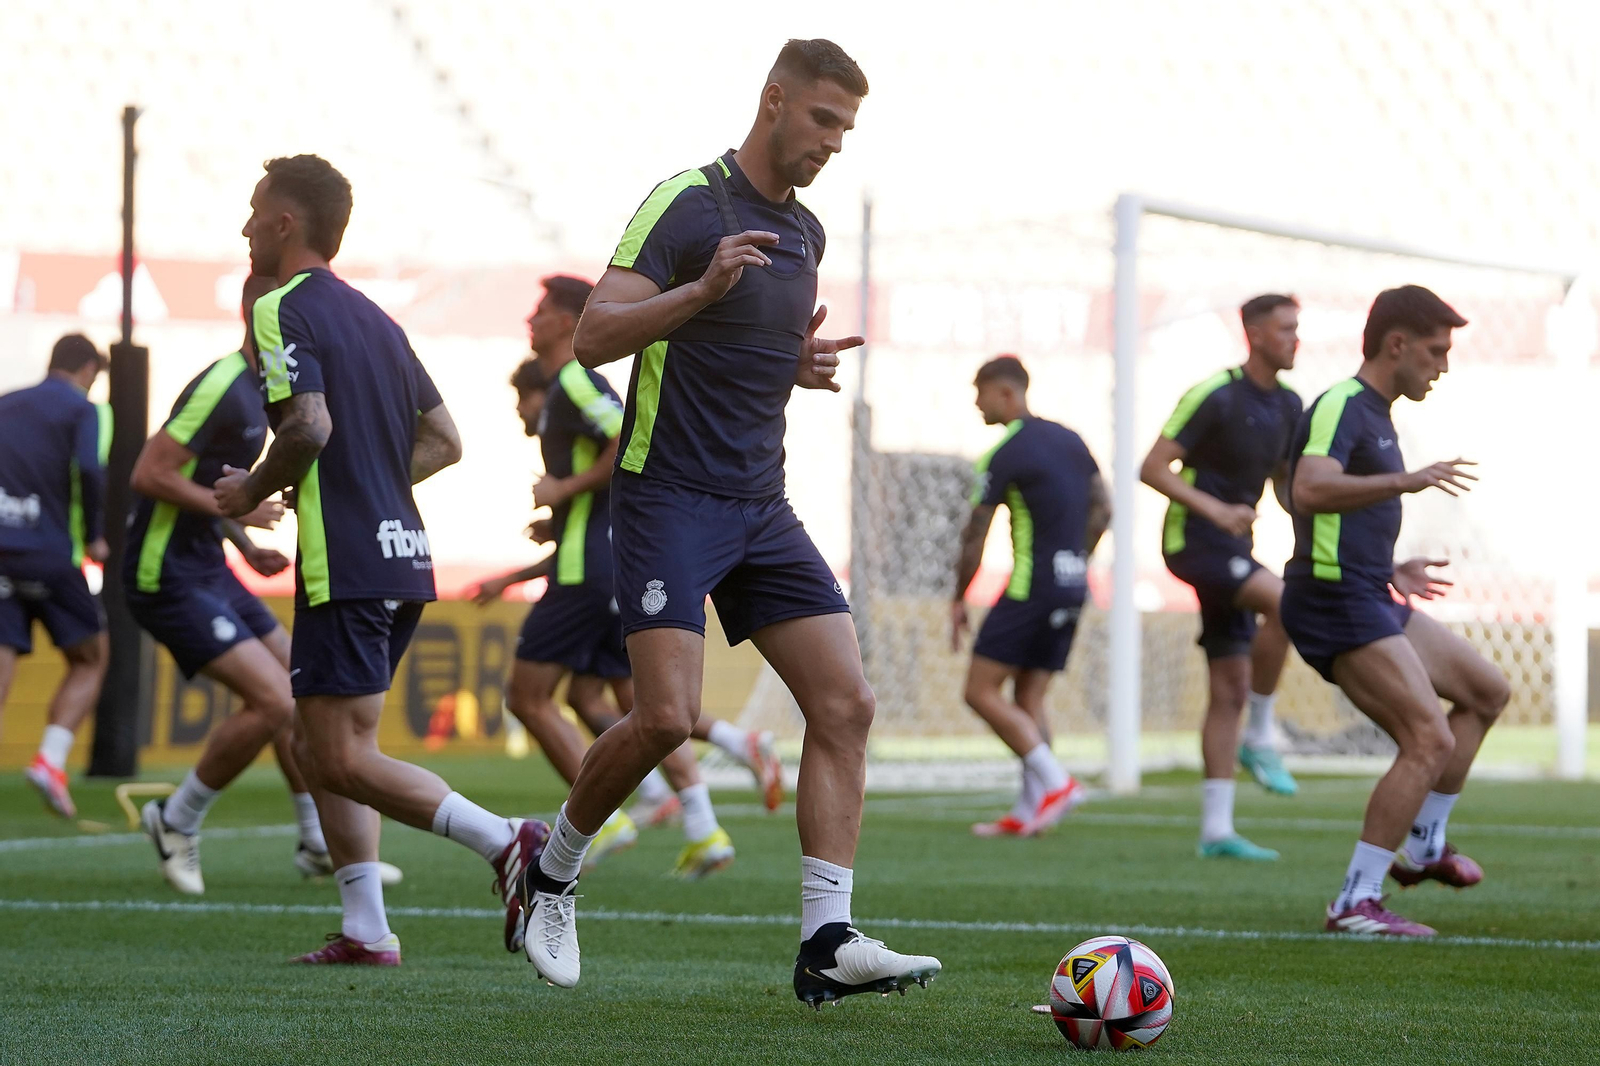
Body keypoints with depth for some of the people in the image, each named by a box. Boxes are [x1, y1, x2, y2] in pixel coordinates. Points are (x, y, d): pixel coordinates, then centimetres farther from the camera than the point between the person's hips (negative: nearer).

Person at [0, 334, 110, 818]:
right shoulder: (81, 410, 0)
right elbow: (89, 470, -16)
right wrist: (94, 537, -3)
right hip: (49, 556, -4)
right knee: (90, 657, 13)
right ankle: (51, 759, -5)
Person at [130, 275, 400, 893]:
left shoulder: (257, 390, 13)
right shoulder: (222, 387, -19)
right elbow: (150, 473, -23)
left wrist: (246, 548, 13)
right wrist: (238, 512, -19)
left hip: (206, 570, 10)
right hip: (168, 578, -10)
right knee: (273, 701, -16)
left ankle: (321, 847, 22)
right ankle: (176, 823, 1)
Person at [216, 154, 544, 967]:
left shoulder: (283, 308, -8)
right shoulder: (373, 318, 19)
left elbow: (309, 426, -21)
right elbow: (444, 440, 20)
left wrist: (253, 490, -5)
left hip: (345, 564, -9)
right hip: (404, 557, 9)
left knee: (343, 759, -8)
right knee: (321, 745, 14)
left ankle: (507, 843, -20)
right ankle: (366, 930, 9)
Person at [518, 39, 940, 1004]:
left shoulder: (805, 233, 15)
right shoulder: (688, 203, -9)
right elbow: (595, 337, -15)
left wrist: (804, 368, 8)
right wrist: (705, 287, -27)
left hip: (761, 508, 7)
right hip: (670, 498, -7)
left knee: (846, 704, -6)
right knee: (667, 716, -17)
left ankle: (828, 943, -8)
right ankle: (553, 871, 9)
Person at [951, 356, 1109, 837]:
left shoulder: (1003, 454, -11)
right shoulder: (1069, 440, 13)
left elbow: (975, 534, -8)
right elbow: (1101, 509, 18)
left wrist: (959, 600, 1)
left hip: (1031, 585, -8)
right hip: (1072, 588, 8)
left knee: (982, 690, -4)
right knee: (1028, 698, 11)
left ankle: (1055, 781, -12)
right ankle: (1028, 812, 5)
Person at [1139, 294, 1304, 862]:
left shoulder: (1287, 406, 10)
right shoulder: (1215, 395, -13)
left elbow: (1285, 483, 22)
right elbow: (1152, 468, -14)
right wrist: (1215, 509, -24)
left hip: (1234, 547, 8)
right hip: (1194, 539, -8)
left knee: (1231, 689, 4)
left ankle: (1216, 830, 6)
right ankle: (1260, 740, -17)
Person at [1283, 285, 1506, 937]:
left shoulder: (1374, 416, 19)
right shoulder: (1342, 407, -14)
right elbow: (1309, 491, -33)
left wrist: (1391, 572, 28)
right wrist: (1404, 481, -40)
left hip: (1368, 598, 11)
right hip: (1337, 604, -11)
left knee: (1486, 691, 19)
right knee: (1431, 742, -17)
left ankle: (1422, 846, 24)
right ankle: (1356, 903, -16)